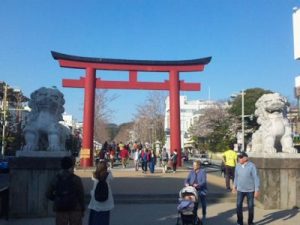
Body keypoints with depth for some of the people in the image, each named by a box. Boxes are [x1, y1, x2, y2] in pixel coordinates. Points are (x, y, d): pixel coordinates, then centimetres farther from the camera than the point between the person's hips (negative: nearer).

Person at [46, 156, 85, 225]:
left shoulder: (56, 179, 2)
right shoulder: (76, 179, -5)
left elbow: (48, 194, 2)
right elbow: (81, 195, -6)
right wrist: (82, 209, 3)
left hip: (60, 209, 2)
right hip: (75, 209, -2)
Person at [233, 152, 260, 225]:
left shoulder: (252, 166, -16)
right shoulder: (238, 166, -1)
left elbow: (256, 178, -14)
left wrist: (257, 190, -15)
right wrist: (235, 186, 15)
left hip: (250, 190, -3)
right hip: (240, 190, 3)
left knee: (250, 207, 8)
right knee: (238, 206, -1)